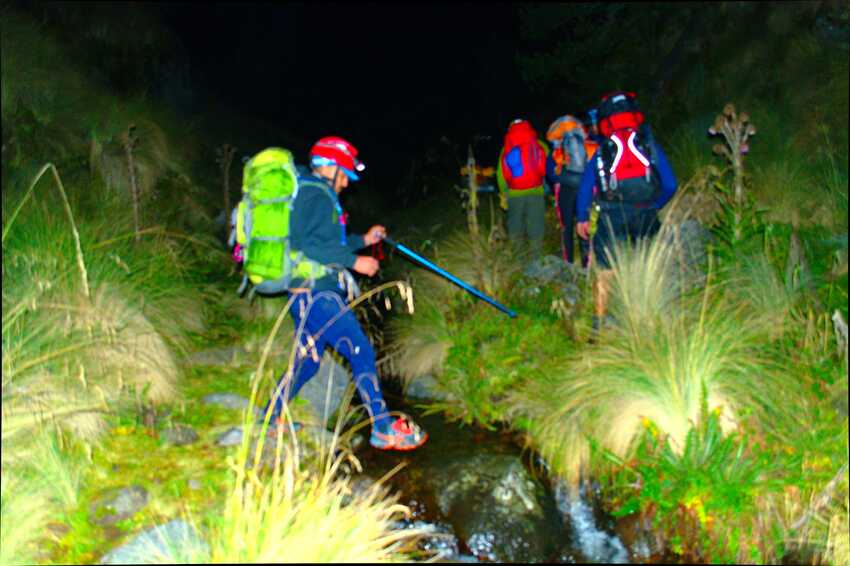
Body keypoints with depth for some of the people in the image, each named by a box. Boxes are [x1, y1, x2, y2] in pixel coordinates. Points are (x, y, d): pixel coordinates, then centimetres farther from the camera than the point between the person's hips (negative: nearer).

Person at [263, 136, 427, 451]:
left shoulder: (306, 192, 22)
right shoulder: (317, 194, -11)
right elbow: (309, 246, -22)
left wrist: (363, 240, 24)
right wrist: (354, 262, -19)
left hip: (307, 293, 11)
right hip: (317, 294, -11)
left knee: (307, 360, 19)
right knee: (362, 353, -7)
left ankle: (272, 417, 28)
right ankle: (383, 429, -2)